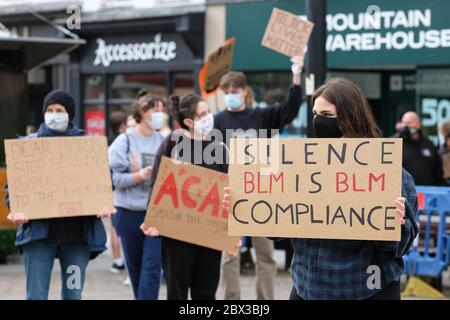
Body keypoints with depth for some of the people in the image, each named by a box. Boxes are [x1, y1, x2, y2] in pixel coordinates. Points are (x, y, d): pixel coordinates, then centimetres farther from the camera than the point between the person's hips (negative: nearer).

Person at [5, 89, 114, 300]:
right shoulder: (29, 143, 8)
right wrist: (16, 209, -14)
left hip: (78, 230, 1)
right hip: (39, 229, -1)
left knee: (73, 294, 7)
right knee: (36, 295, -5)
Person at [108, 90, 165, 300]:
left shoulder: (163, 142, 4)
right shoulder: (125, 141, -4)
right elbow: (113, 177, -10)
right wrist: (141, 176, -21)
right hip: (129, 212, -1)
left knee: (152, 268, -8)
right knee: (135, 267, 12)